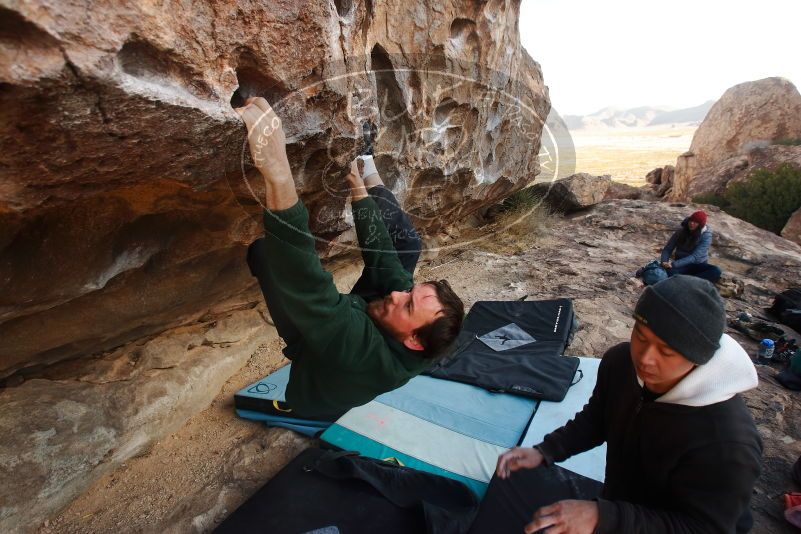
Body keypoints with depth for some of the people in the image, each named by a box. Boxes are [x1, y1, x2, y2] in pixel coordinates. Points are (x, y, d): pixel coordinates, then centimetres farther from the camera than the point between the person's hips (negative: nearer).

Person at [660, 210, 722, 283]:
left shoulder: (706, 236, -11)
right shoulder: (681, 231, -3)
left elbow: (695, 256, -22)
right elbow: (667, 249, -3)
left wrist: (674, 264, -34)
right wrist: (664, 261, -24)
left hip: (698, 265, 0)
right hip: (681, 265, 0)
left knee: (716, 271, -32)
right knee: (668, 270, -34)